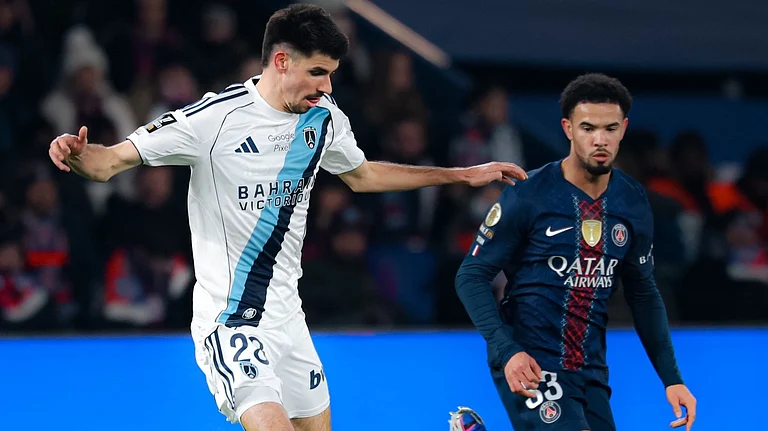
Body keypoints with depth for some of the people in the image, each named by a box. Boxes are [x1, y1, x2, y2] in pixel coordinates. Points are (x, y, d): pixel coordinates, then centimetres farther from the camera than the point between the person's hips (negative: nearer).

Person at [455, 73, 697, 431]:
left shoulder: (633, 201, 5)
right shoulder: (527, 196, -10)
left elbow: (643, 293, 15)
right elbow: (471, 277, -8)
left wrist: (671, 378, 12)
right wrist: (506, 351, -20)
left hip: (590, 371, 6)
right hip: (530, 366, -6)